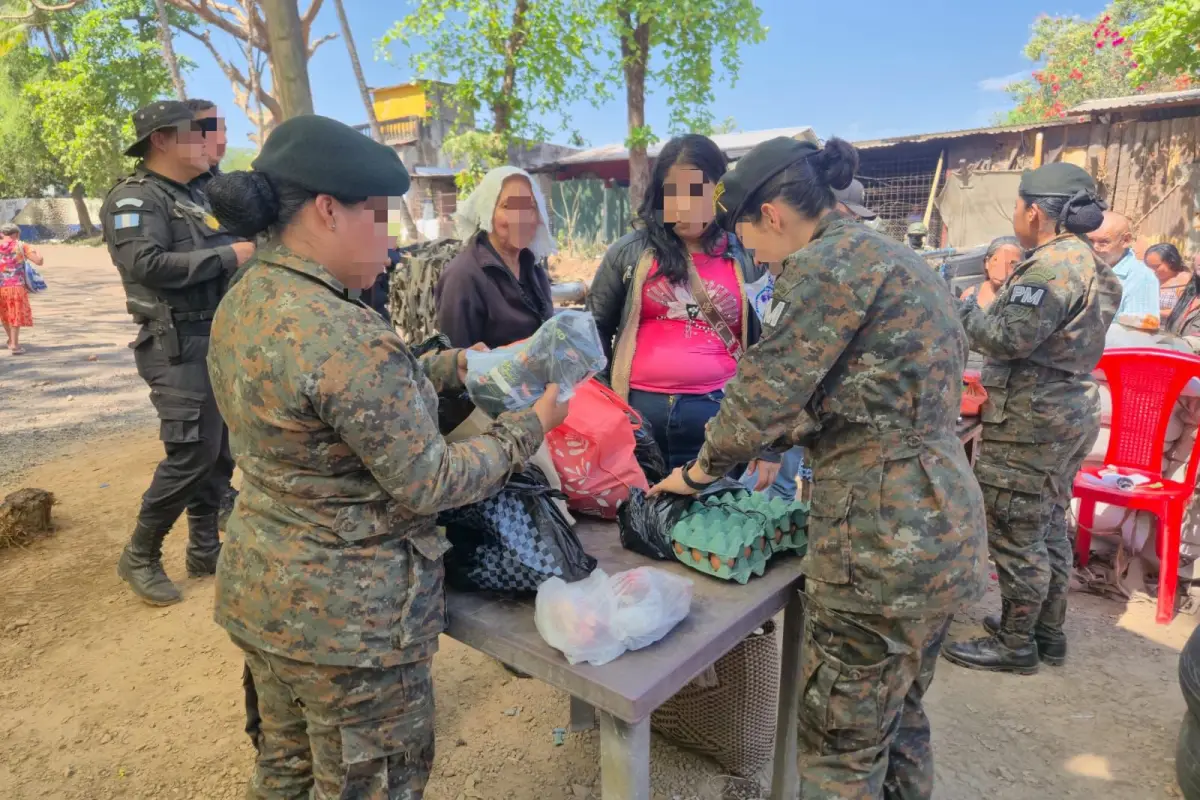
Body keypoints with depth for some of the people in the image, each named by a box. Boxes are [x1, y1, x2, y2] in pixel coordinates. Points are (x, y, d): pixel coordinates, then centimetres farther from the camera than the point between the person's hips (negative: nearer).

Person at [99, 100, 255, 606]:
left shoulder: (193, 197, 19)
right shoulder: (135, 198, -9)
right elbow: (146, 264, -25)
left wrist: (251, 250, 6)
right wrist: (229, 255, -20)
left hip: (217, 338, 9)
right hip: (177, 345, -9)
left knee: (217, 449, 11)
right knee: (191, 454, -9)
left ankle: (204, 549, 23)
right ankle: (139, 556, 11)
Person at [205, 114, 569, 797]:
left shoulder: (244, 300, -1)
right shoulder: (344, 335, -30)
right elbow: (429, 484, -23)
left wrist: (452, 367, 6)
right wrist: (533, 425, -11)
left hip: (260, 586, 9)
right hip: (350, 614, -8)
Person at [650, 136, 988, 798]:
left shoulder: (826, 263, -14)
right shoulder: (897, 259, 16)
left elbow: (762, 391, -13)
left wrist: (698, 472, 3)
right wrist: (778, 448, 23)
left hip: (882, 537, -10)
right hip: (945, 521, 10)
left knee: (841, 742, 7)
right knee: (897, 713, 24)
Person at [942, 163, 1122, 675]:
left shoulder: (1053, 265, -18)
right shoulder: (1086, 261, 15)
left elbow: (1009, 338, -25)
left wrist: (964, 309, -10)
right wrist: (990, 309, 11)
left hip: (1031, 420, -11)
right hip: (1067, 409, 11)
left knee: (1015, 535, 0)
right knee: (1048, 527, 18)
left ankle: (1015, 644, 12)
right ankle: (1048, 632, 30)